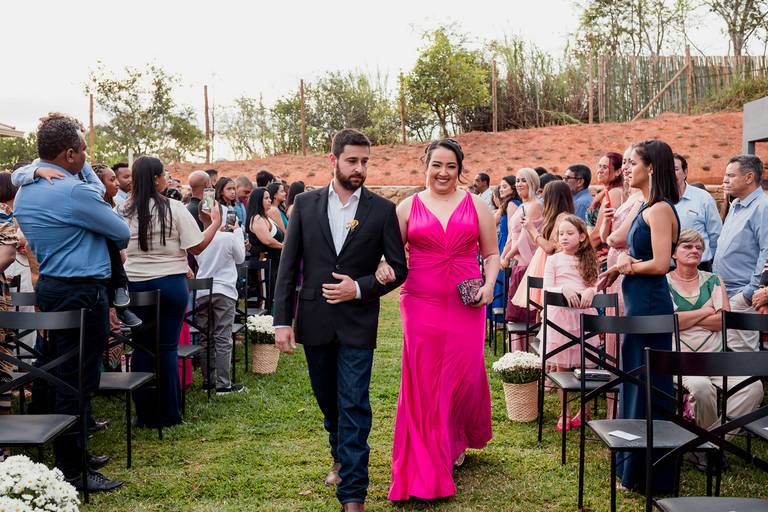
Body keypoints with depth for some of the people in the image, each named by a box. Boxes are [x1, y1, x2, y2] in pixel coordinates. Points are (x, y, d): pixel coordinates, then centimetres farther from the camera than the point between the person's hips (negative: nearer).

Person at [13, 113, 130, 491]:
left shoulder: (25, 193, 11)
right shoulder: (74, 191, -19)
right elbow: (122, 234, -6)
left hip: (50, 287, 10)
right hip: (82, 292, -10)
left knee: (64, 376, 17)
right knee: (79, 382, -4)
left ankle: (74, 453, 28)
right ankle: (72, 473, 3)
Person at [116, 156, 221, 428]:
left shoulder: (123, 211, 1)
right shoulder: (173, 209, -9)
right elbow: (197, 247, -8)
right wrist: (215, 222, 6)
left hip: (135, 283, 3)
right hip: (170, 283, -3)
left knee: (142, 347, 9)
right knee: (167, 347, 4)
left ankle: (145, 414, 15)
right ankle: (168, 414, 11)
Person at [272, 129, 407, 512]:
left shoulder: (382, 210, -3)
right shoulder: (305, 204, 2)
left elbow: (399, 268, 1)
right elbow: (288, 266, 2)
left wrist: (359, 288, -14)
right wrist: (282, 320, -3)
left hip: (357, 324, -3)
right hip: (315, 321, 3)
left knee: (353, 407, -4)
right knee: (328, 401, 18)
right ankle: (341, 458, 44)